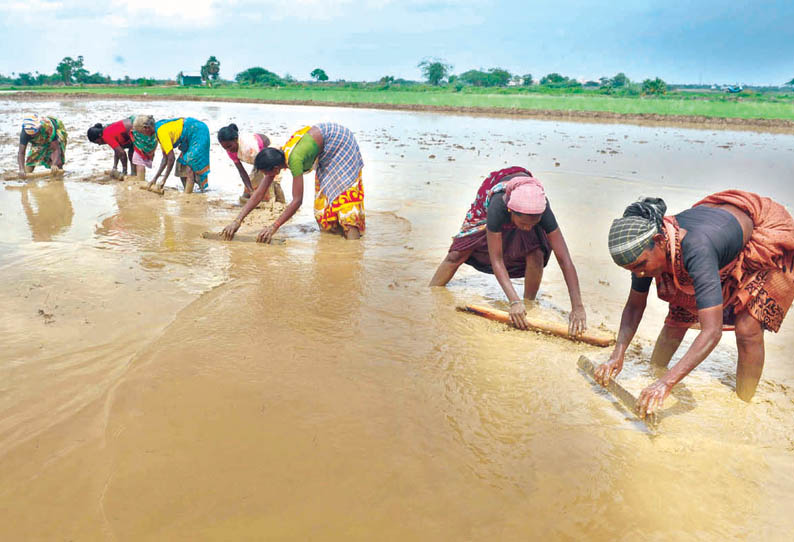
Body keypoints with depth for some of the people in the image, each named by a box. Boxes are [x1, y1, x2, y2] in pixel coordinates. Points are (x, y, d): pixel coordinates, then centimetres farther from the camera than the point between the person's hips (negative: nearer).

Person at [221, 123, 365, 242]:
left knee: (342, 184, -18)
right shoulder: (277, 157, -12)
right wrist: (237, 221, -16)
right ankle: (335, 227, 7)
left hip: (340, 140, -8)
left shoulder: (294, 160, -36)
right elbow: (259, 193, -10)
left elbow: (297, 200, -37)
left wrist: (273, 227, -36)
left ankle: (352, 227, -20)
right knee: (324, 189, 5)